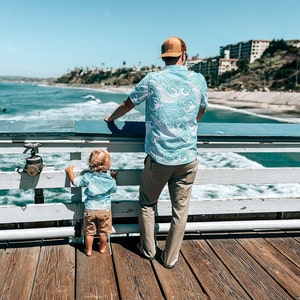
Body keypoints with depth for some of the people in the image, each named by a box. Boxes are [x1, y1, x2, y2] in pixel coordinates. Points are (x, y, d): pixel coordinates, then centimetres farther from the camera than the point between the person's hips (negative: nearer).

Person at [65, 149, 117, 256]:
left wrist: (70, 171, 13)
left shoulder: (87, 176, -13)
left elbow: (75, 181, -2)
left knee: (89, 232, 16)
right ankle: (102, 248, 35)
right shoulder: (110, 179, -12)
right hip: (105, 209, 0)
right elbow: (114, 190, 5)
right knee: (103, 232, 18)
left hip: (90, 209, 0)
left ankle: (88, 250, 29)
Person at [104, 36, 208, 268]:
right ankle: (170, 258, 27)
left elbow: (127, 105, 7)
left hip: (159, 157, -1)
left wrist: (111, 118, 27)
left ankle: (148, 249, 34)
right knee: (180, 210, 14)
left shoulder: (153, 80, -6)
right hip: (188, 158, 2)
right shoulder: (199, 80, 1)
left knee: (148, 204, 20)